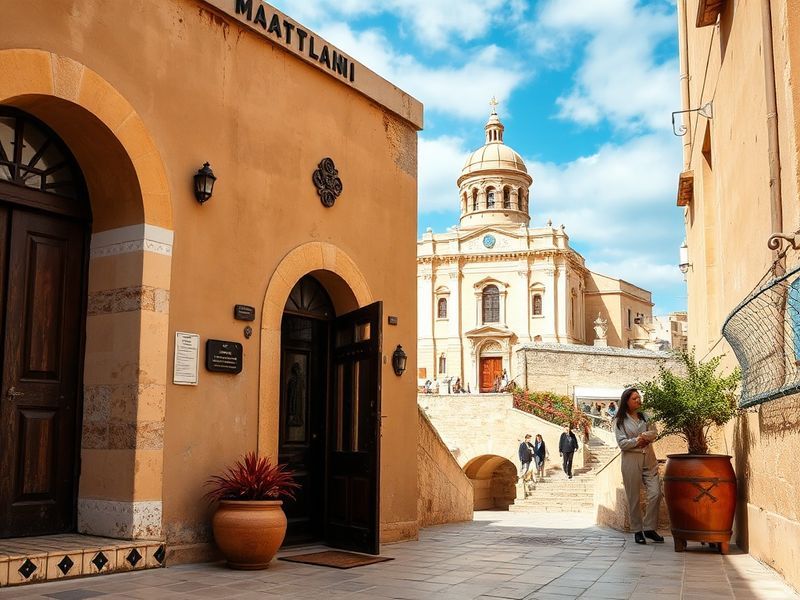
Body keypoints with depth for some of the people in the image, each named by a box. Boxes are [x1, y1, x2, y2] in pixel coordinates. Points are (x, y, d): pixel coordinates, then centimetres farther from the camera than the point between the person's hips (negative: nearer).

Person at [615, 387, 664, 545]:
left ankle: (649, 528, 5)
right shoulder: (620, 421, 1)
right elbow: (621, 443, -7)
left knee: (655, 493, -7)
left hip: (649, 458, 4)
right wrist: (637, 441, -18)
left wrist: (643, 437, -14)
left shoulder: (645, 416, 14)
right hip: (631, 459, -3)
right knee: (633, 498, 0)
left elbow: (653, 433, 4)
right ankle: (637, 531, 11)